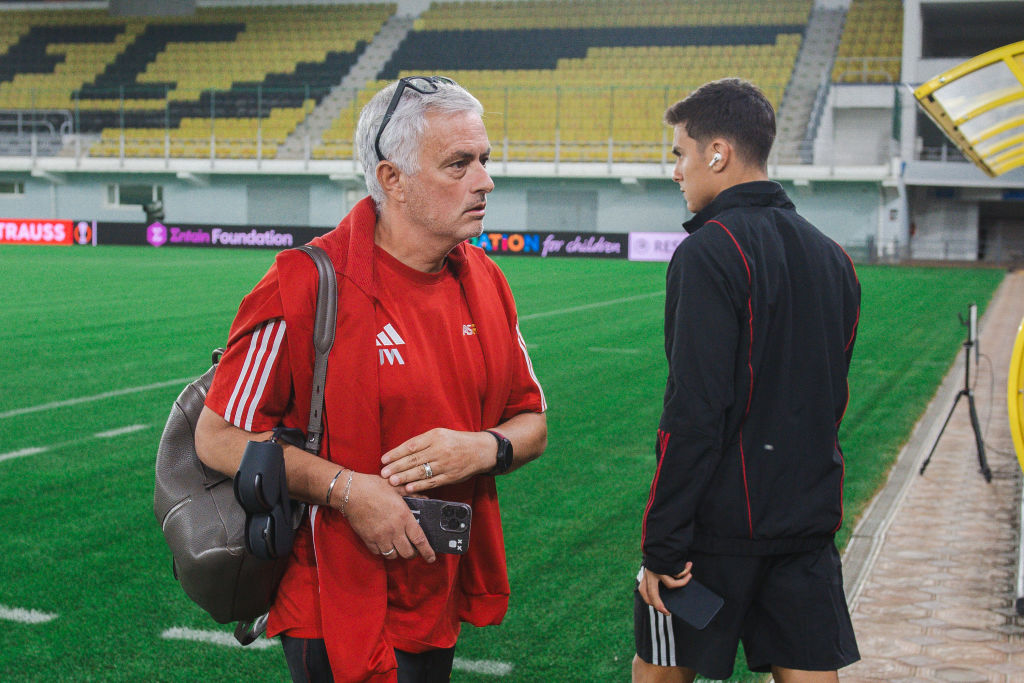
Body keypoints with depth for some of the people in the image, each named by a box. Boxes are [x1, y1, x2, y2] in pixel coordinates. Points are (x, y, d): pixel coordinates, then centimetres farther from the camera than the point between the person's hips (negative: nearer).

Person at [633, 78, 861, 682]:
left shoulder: (711, 252, -15)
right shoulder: (833, 257, 9)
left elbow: (695, 412, -20)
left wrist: (662, 543, -16)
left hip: (720, 525, -7)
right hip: (811, 520, 7)